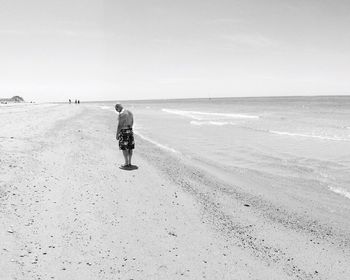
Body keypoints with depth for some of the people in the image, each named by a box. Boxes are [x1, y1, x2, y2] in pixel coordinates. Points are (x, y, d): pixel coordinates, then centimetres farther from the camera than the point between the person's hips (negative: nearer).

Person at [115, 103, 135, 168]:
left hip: (123, 132, -8)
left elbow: (119, 125, -17)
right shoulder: (130, 113, 10)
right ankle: (129, 163, 14)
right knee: (130, 148, 9)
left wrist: (117, 134, -11)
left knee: (124, 148, -1)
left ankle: (126, 163, 0)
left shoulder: (121, 114, -16)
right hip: (130, 131, 8)